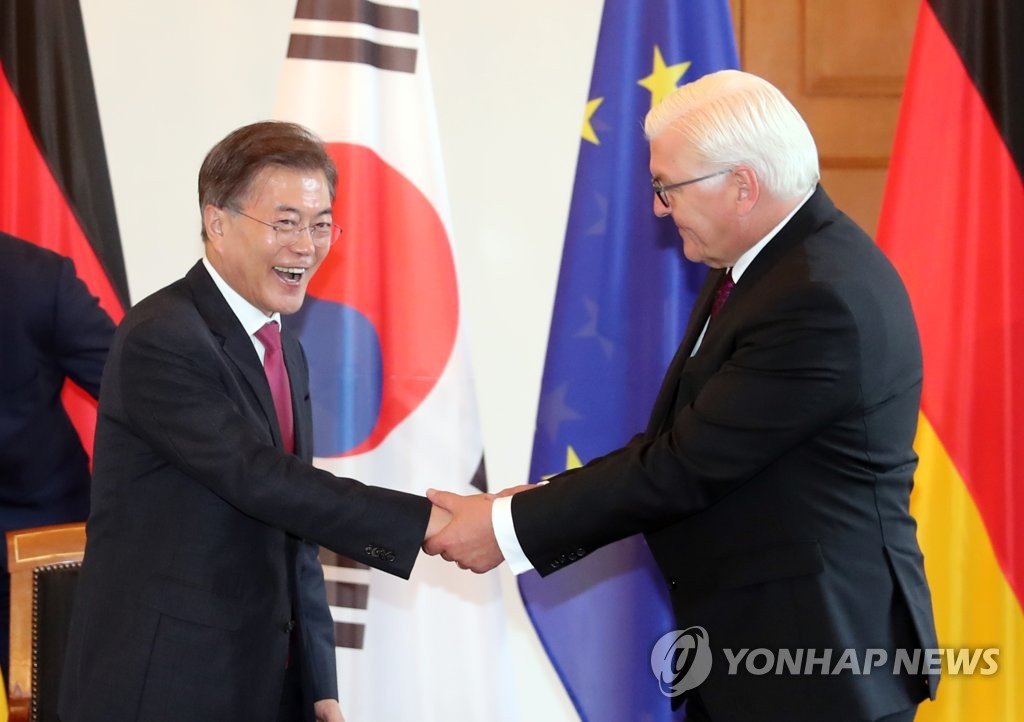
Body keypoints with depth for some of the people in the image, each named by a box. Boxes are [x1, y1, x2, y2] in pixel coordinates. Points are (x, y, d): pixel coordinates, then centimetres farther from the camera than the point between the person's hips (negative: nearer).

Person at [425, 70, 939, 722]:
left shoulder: (823, 299, -23)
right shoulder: (768, 260, 7)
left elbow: (688, 461, -21)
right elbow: (682, 439, 9)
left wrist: (511, 526, -14)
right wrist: (541, 505, -2)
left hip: (823, 648, -9)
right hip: (742, 642, 9)